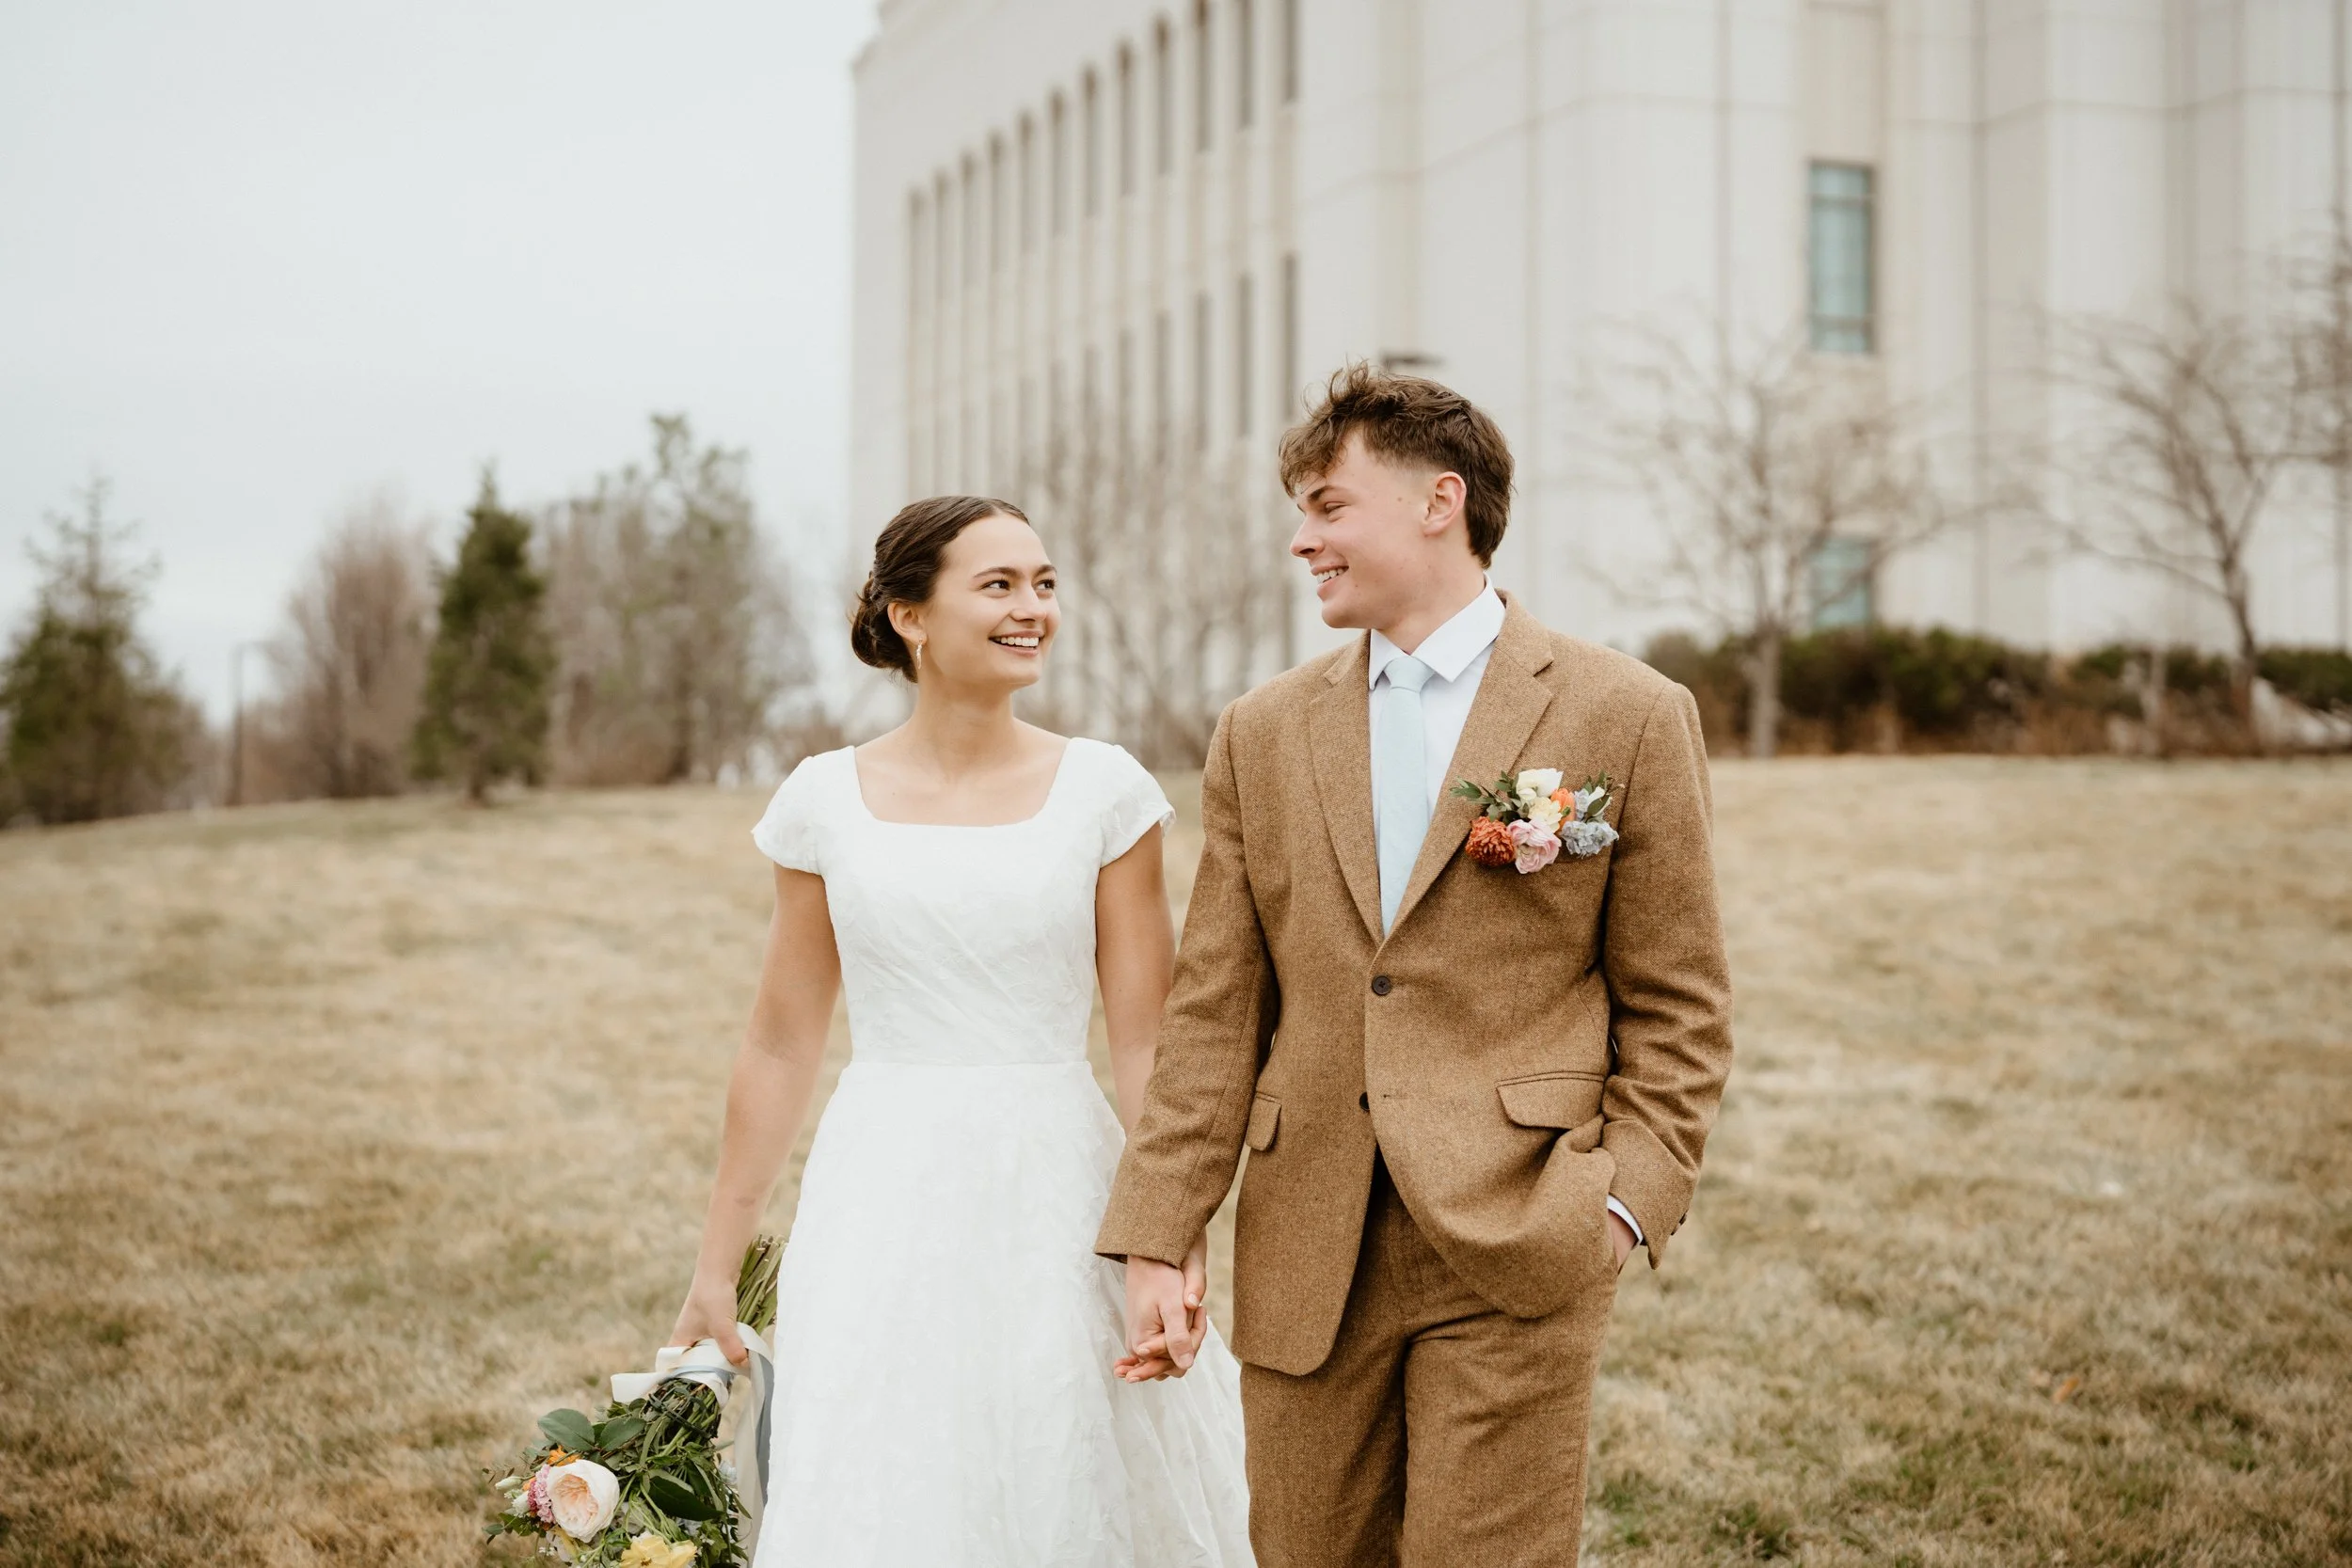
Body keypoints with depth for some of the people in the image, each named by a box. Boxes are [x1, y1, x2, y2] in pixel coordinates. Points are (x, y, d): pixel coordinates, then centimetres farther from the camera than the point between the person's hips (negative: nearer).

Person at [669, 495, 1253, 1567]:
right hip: (884, 1206, 1)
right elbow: (781, 1044, 7)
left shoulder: (1105, 790, -2)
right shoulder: (825, 798, 1)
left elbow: (1145, 1039, -2)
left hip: (1055, 1199, 0)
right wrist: (716, 1267, 8)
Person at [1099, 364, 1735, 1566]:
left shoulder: (1627, 716, 0)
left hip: (1512, 1249, -4)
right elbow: (1214, 1013, 8)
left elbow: (1677, 1012, 2)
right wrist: (1157, 1240, 2)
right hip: (1304, 1259, 4)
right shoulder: (1263, 734, 10)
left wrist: (1625, 1207, -9)